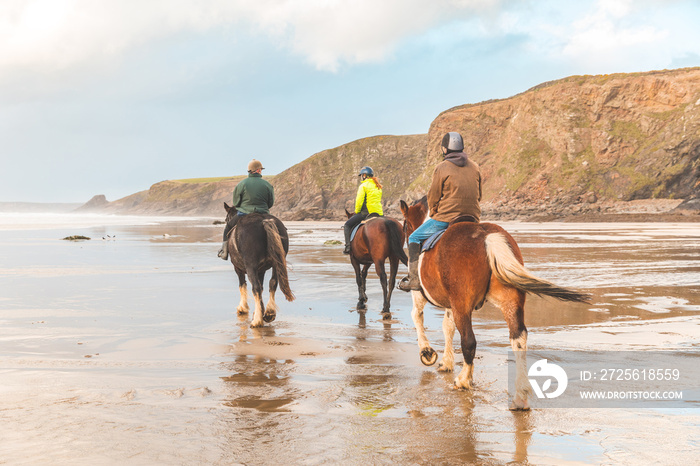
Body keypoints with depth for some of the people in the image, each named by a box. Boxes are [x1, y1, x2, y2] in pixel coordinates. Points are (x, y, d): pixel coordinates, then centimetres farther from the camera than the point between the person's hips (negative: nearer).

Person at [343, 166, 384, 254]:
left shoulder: (363, 186, -5)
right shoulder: (378, 186, 18)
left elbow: (359, 200, -10)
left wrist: (356, 211, 4)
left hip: (366, 211, -7)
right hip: (379, 213, 7)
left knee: (347, 225, 3)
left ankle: (348, 246, -8)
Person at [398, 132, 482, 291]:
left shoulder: (442, 168, -6)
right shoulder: (475, 167, 10)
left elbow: (433, 197, -1)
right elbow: (478, 196, 17)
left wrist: (434, 214, 16)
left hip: (446, 218, -5)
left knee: (414, 238, 11)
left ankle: (414, 279, 3)